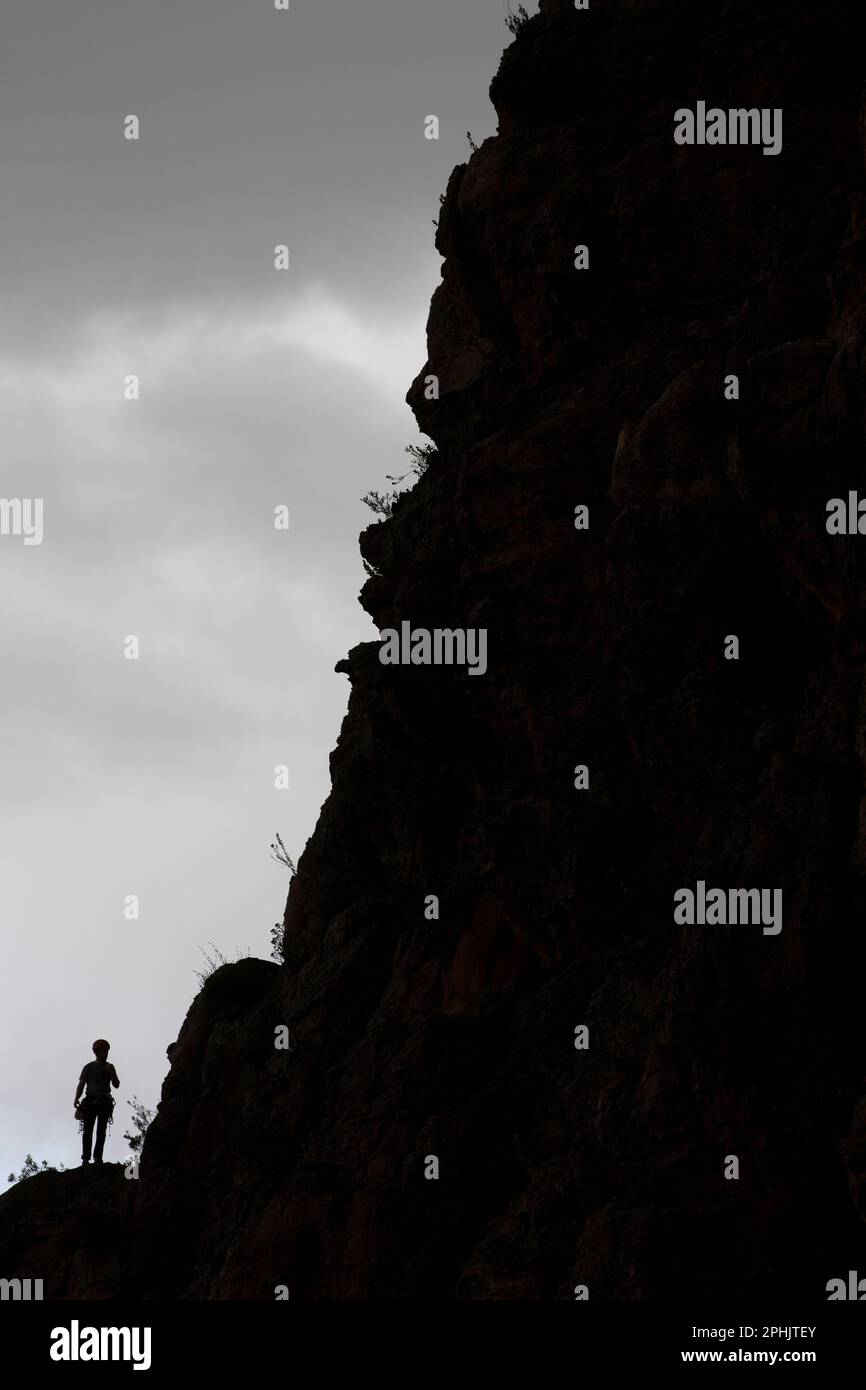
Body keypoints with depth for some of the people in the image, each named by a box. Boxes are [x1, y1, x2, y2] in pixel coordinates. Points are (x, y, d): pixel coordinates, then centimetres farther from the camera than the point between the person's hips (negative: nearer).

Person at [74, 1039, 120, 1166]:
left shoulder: (109, 1067, 14)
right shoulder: (88, 1067, 10)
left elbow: (116, 1085, 8)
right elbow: (81, 1085, 5)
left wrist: (111, 1072, -7)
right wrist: (77, 1099, -10)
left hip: (105, 1102, 1)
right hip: (90, 1101, -1)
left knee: (101, 1131, -5)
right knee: (88, 1130, -8)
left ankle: (98, 1158, -9)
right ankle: (85, 1158, -11)